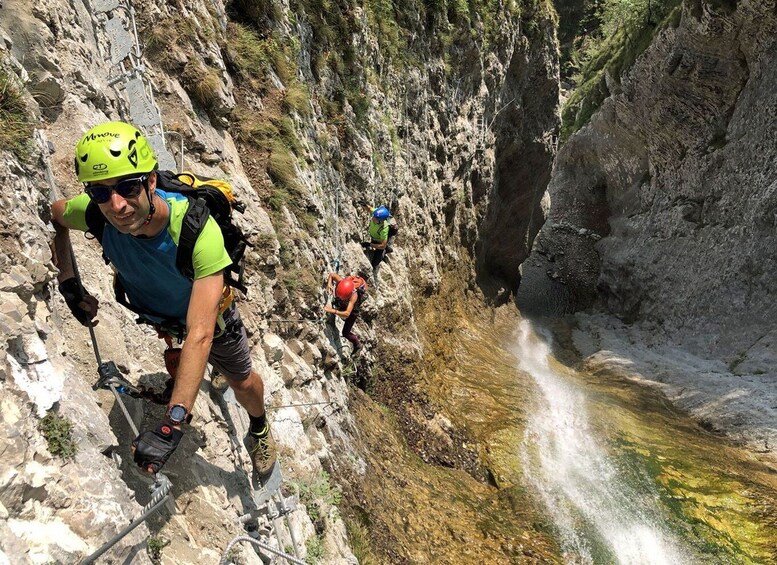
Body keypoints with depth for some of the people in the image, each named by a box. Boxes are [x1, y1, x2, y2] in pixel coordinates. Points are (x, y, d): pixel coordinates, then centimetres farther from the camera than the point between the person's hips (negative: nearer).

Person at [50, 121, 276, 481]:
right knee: (177, 365, 32)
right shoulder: (95, 213, -33)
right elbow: (55, 214, -4)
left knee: (243, 383, 15)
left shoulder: (197, 228, -46)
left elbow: (200, 334, -49)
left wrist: (172, 425, -53)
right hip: (152, 311, 3)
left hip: (208, 309, -3)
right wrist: (68, 283, -13)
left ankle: (259, 430, 47)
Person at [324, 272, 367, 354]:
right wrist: (329, 284, -36)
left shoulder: (354, 295, -49)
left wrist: (332, 311, -68)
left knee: (345, 333, -3)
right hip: (341, 304, 5)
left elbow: (347, 313, -56)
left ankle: (357, 344, 25)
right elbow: (332, 274, -16)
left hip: (352, 310, -5)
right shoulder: (341, 281, -38)